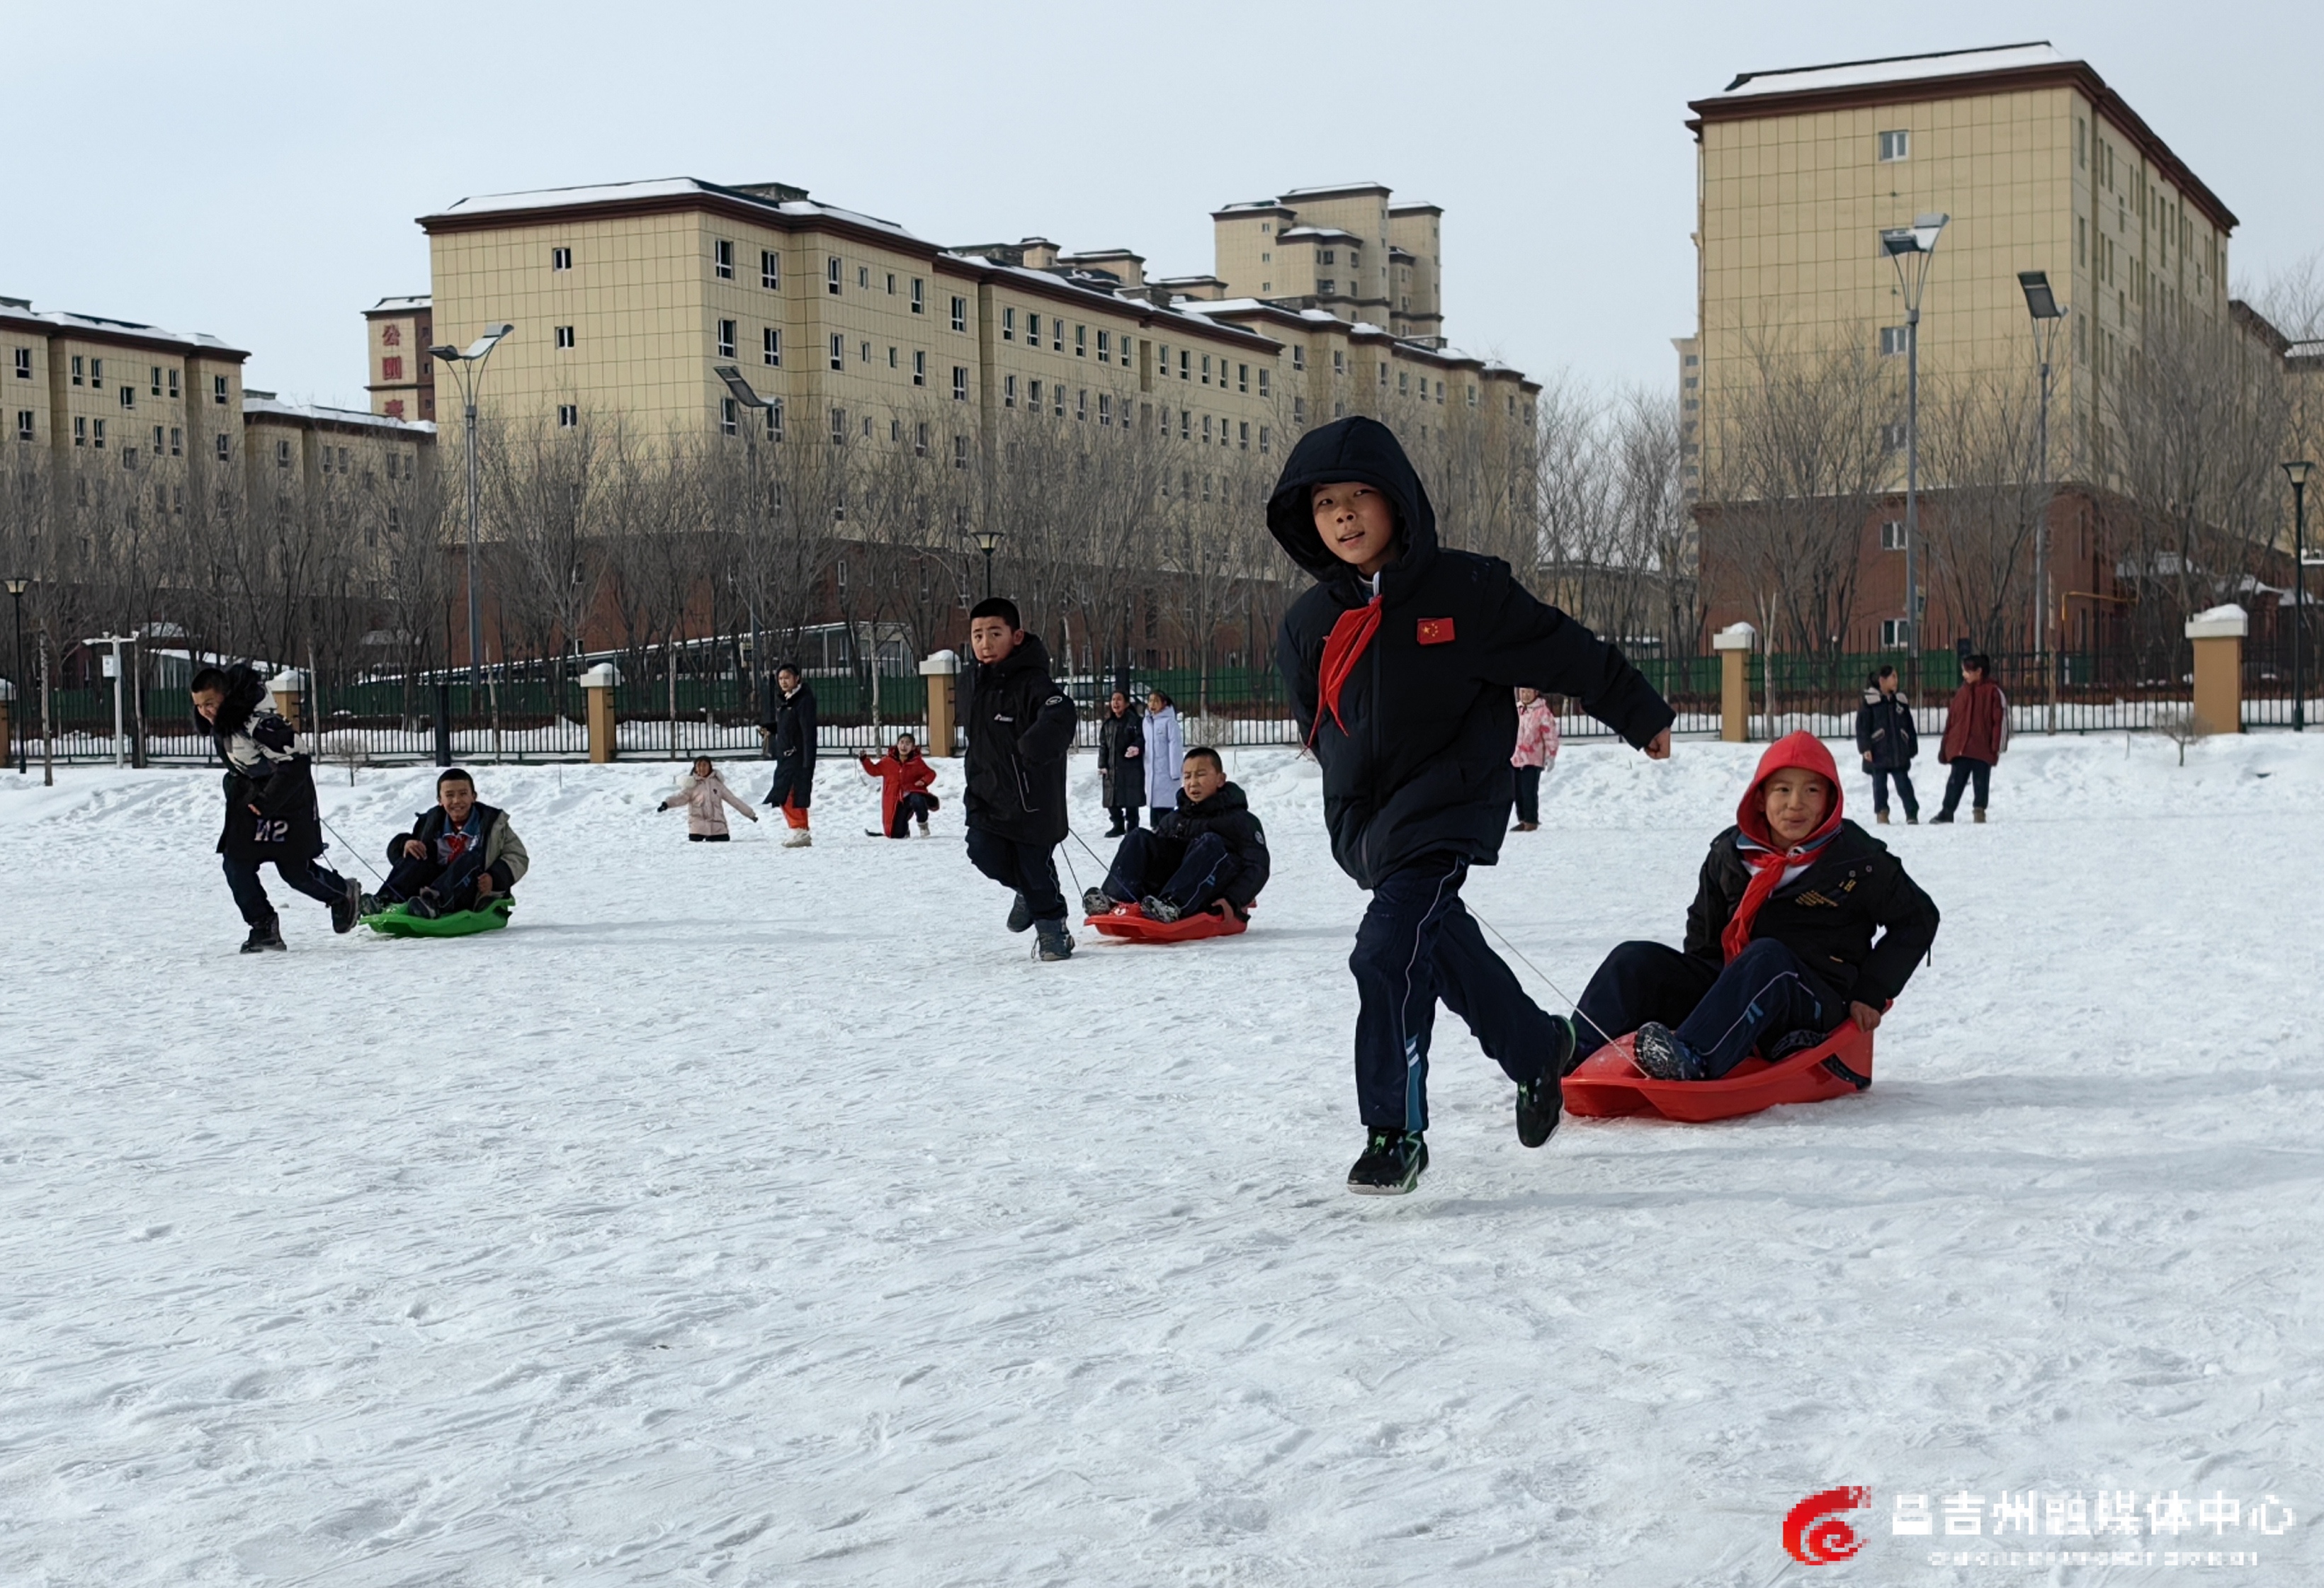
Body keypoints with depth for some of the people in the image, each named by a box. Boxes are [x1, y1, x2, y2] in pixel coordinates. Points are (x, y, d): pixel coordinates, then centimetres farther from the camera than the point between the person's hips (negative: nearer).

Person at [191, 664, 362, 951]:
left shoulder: (257, 722, -29)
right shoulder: (217, 725, -2)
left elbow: (297, 762, -29)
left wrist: (267, 800, -29)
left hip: (286, 798, -8)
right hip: (251, 797, 8)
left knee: (295, 870, -2)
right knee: (236, 863, -5)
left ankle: (345, 895, 26)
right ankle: (264, 929, 2)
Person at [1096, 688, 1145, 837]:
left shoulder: (1135, 721, -4)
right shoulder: (1107, 723, 13)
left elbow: (1141, 739, -8)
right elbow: (1103, 745, 15)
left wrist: (1136, 747, -30)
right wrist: (1102, 765, 7)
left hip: (1131, 767, -5)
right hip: (1112, 767, 5)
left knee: (1131, 801, -2)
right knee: (1112, 798, 6)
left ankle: (1132, 827, 9)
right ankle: (1118, 826, 22)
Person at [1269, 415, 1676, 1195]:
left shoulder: (1466, 590, -9)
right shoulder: (1309, 624, 4)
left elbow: (1567, 652, 1)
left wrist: (1643, 718, 10)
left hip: (1448, 809, -6)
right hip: (1364, 823, 6)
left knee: (1389, 956, -19)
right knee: (1443, 946, 15)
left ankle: (1395, 1133, -12)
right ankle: (1536, 1050, 40)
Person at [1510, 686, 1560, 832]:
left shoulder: (1542, 711, -7)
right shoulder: (1515, 710, 12)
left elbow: (1550, 735, -9)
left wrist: (1551, 755, -13)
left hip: (1532, 760, -7)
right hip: (1515, 759, 7)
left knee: (1529, 792, -9)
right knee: (1518, 792, 9)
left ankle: (1531, 821, -1)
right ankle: (1523, 820, 18)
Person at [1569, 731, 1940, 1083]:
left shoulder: (1858, 862, 0)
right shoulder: (1729, 853, 10)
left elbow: (1918, 919, 9)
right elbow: (1704, 924, 25)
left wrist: (1872, 992, 2)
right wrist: (1694, 979, 11)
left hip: (1818, 1004, -5)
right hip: (1730, 992, 5)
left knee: (1766, 956, -38)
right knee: (1635, 960, -14)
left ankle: (1691, 1061, -60)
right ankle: (1571, 1055, -32)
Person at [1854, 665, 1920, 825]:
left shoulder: (1901, 702, 10)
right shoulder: (1869, 702, -3)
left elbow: (1909, 728, 15)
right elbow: (1862, 727, -6)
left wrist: (1912, 748, 13)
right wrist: (1865, 748, -12)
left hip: (1899, 754, 3)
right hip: (1878, 754, -3)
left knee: (1904, 784, 0)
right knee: (1880, 785, 5)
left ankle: (1912, 814, 3)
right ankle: (1882, 813, 14)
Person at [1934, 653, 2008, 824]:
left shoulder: (1993, 692, -4)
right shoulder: (1962, 693, 11)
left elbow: (2001, 720, -6)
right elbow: (1951, 720, 12)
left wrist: (1997, 746, -11)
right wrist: (1945, 747, 9)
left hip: (1983, 749, -4)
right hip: (1960, 748, 4)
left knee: (1981, 782, 6)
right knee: (1956, 782, 4)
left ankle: (1979, 810, 16)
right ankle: (1947, 811, 7)